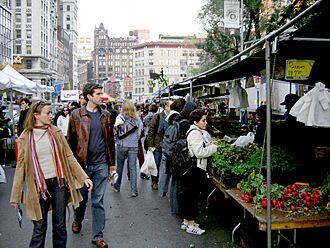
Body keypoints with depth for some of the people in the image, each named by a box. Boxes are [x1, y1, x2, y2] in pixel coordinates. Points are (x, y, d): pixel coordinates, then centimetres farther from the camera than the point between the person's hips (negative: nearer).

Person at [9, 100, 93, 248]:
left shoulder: (56, 133, 3)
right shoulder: (25, 137, -3)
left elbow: (69, 156, 4)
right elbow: (21, 166, 0)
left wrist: (84, 177, -2)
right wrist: (16, 196, 1)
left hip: (59, 182, 2)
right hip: (39, 186, -2)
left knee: (60, 225, 11)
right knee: (40, 227, 5)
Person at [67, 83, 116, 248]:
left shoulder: (106, 115, 6)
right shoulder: (76, 115, -3)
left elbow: (110, 140, 10)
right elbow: (70, 140, -1)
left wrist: (112, 163, 9)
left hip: (101, 164, 2)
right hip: (82, 163, -1)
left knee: (98, 201, 6)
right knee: (81, 197, 15)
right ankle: (77, 220, 44)